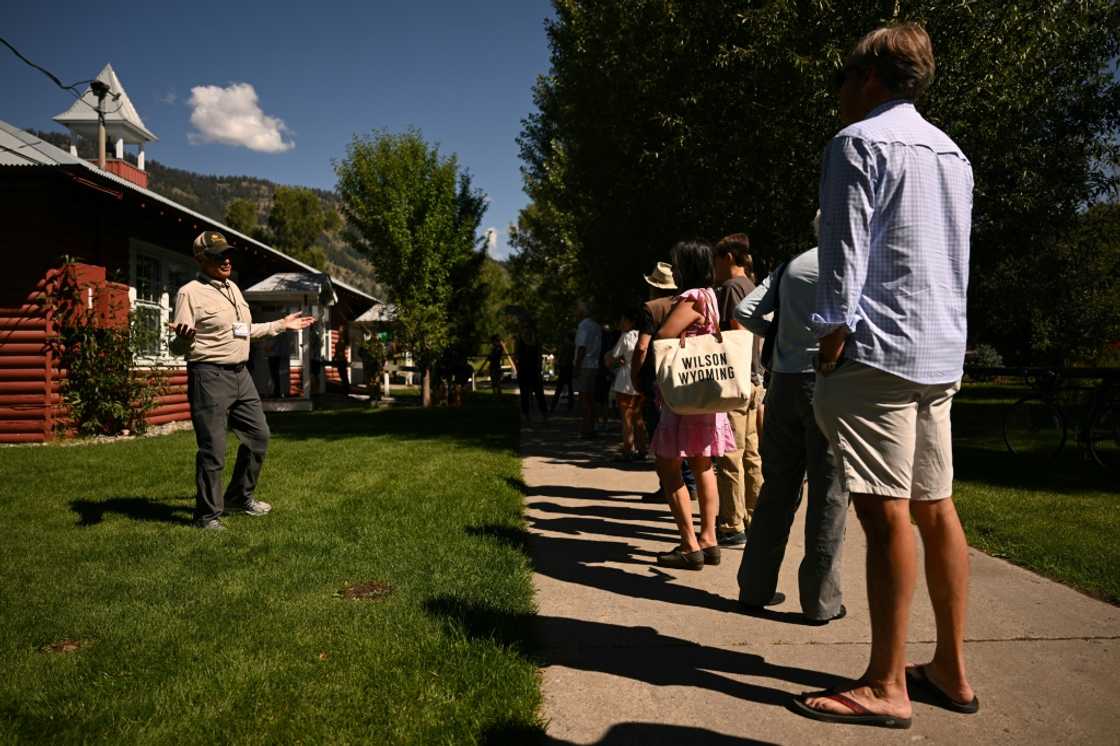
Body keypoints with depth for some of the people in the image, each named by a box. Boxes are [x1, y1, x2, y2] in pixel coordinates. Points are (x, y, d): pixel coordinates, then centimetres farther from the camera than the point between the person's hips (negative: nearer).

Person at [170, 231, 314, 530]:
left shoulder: (233, 288, 13)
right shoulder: (190, 293, -11)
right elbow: (178, 348, -15)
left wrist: (281, 325, 29)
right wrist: (183, 338, -38)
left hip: (240, 374, 8)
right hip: (209, 376, -8)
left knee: (258, 436, 16)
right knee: (213, 450, -5)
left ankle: (240, 496, 33)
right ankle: (207, 514, 10)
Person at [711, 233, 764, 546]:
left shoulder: (731, 287, -9)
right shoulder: (751, 287, 18)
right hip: (753, 379, 9)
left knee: (730, 456, -5)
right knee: (750, 453, 13)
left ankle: (732, 527, -1)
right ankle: (753, 517, 21)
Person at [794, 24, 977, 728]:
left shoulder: (858, 141, -4)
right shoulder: (952, 153, 22)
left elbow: (845, 250, -11)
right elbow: (955, 258, 22)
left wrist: (833, 333, -8)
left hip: (879, 350, -9)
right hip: (941, 354, 9)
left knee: (886, 512, -8)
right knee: (935, 508, 11)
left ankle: (887, 687, -2)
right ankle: (951, 669, 19)